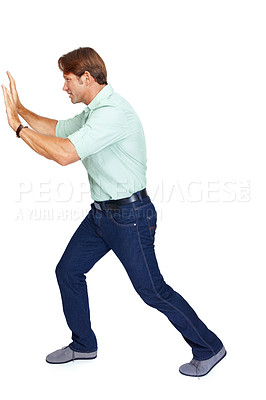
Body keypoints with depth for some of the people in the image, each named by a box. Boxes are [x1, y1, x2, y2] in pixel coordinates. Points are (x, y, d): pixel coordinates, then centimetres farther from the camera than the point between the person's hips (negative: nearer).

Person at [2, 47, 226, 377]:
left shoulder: (112, 112, -23)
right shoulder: (92, 112, 10)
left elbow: (64, 154, -31)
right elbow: (56, 129, 24)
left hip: (129, 216, -10)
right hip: (101, 213, 10)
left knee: (152, 290, -1)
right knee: (67, 271, 13)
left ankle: (209, 349, 18)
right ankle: (83, 345, 32)